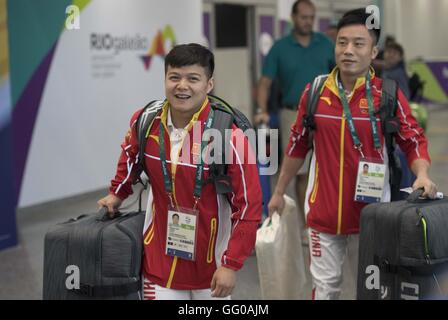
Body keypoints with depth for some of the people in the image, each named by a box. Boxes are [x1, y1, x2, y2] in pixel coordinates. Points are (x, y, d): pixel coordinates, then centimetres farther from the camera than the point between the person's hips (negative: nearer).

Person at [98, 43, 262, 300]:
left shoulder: (229, 135, -19)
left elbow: (248, 205, -16)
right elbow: (131, 156, 18)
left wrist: (231, 265, -16)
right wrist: (118, 193, 26)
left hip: (211, 261, -2)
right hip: (160, 258, 3)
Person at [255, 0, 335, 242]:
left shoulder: (326, 44, 5)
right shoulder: (280, 48, 1)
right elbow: (265, 82, -1)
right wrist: (262, 110, -16)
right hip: (294, 116, -1)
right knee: (301, 172, 4)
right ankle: (306, 223, 14)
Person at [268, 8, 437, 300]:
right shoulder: (314, 92, -2)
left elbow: (415, 141, -2)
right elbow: (298, 145, 9)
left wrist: (422, 174, -23)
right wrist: (279, 192, 15)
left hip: (370, 212, -1)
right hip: (323, 211, 2)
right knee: (326, 286, 14)